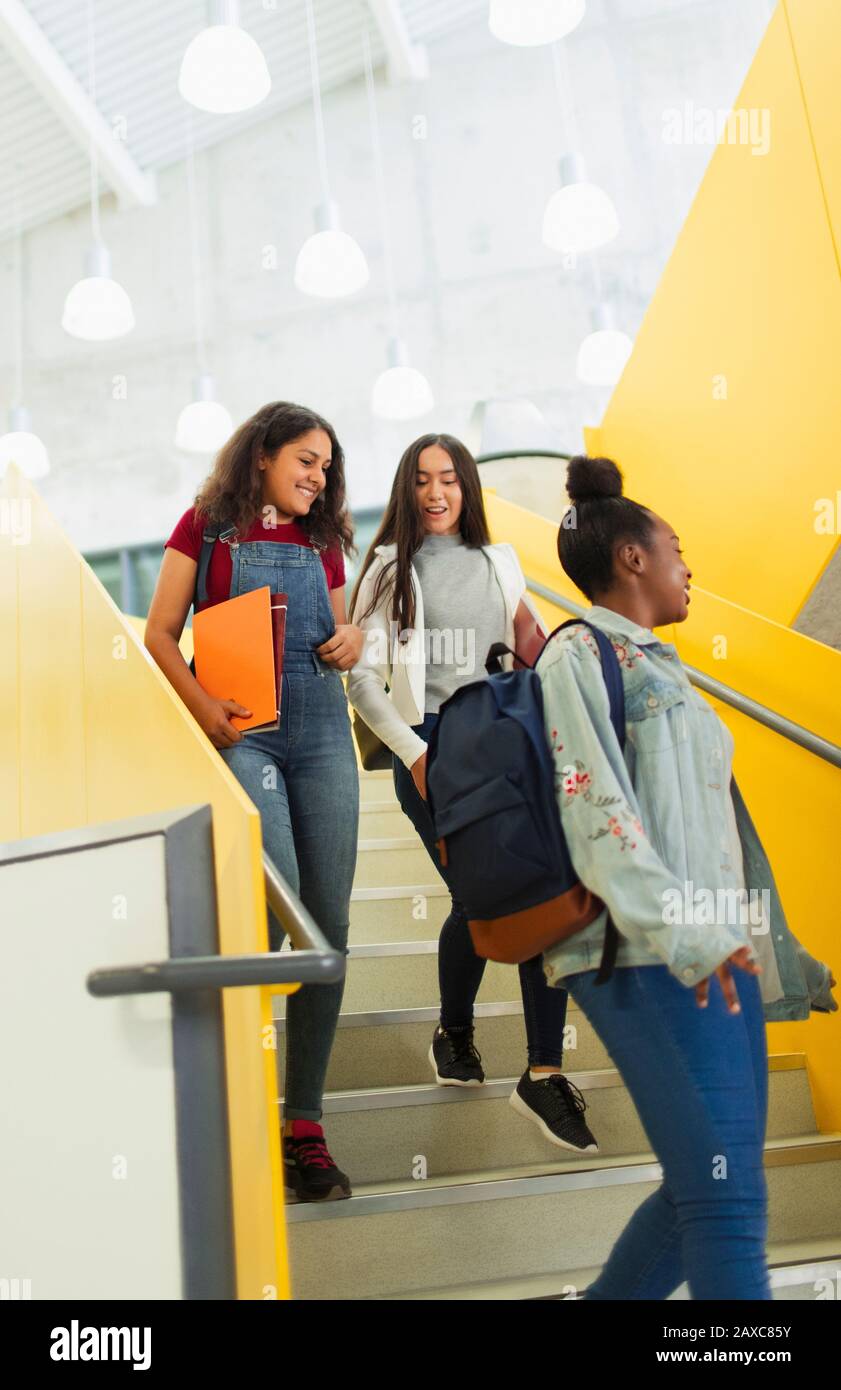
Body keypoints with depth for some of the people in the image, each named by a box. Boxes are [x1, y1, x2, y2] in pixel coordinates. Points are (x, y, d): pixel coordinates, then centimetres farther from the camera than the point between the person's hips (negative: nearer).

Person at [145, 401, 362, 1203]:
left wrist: (352, 641, 0)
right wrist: (203, 708, -14)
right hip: (241, 732, -4)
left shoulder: (322, 543, 17)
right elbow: (159, 634, 2)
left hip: (321, 733, 5)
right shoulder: (207, 527, 6)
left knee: (328, 926, 0)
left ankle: (303, 1127, 11)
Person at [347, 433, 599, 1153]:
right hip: (430, 747, -3)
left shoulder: (500, 563, 16)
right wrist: (413, 753, -8)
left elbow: (530, 649, 25)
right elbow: (361, 674, -1)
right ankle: (454, 1032, 23)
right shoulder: (389, 568, 5)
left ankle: (545, 1074, -1)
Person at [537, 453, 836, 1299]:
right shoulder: (580, 654, -2)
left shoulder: (658, 664, 24)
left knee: (711, 1190, 9)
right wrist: (682, 932, -24)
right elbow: (596, 811, -14)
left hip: (719, 952, 9)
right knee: (727, 1195, -12)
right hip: (647, 958, -9)